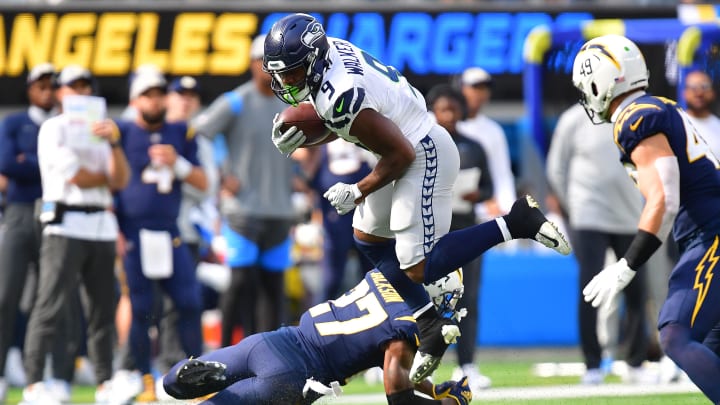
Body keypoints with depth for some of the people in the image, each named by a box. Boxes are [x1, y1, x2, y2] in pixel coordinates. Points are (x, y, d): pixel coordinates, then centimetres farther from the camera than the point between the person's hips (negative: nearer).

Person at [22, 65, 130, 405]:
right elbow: (74, 176, -10)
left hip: (101, 226, 6)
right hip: (66, 225, -6)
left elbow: (120, 180, 7)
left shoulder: (100, 131, 20)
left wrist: (114, 144, -8)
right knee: (52, 304, -12)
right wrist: (107, 178, 6)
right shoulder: (54, 129, 2)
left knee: (103, 309, 4)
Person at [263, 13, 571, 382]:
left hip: (424, 157, -10)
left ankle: (513, 223, -6)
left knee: (419, 267, -10)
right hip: (413, 144, 10)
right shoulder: (329, 50, -4)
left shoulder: (343, 98, -30)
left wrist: (357, 192, -11)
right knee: (369, 239, 19)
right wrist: (304, 138, -2)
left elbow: (401, 154, -23)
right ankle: (430, 324, 21)